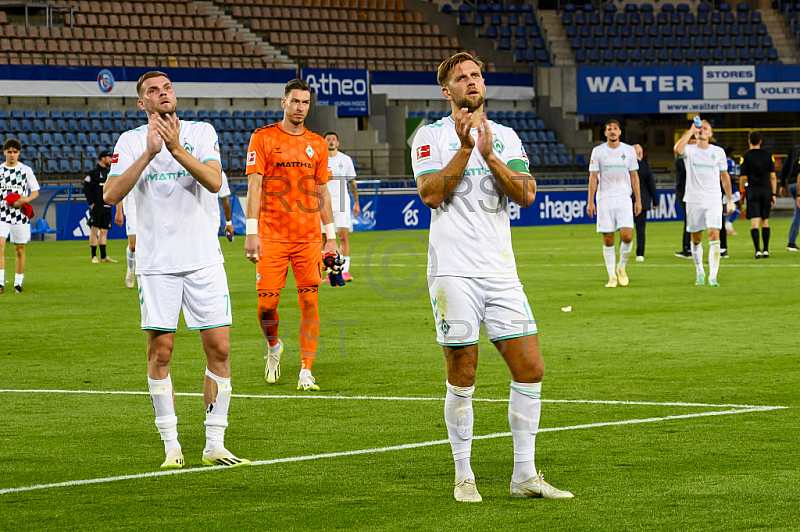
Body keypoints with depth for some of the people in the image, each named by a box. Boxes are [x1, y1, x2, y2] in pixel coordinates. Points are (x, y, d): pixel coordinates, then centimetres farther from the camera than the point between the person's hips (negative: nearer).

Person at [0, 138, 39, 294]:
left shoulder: (26, 170, 4)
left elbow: (35, 192, 6)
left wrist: (25, 200, -13)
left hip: (20, 215, 0)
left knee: (19, 250, 4)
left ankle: (18, 283, 15)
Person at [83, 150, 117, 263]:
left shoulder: (109, 172, 16)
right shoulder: (93, 172, -5)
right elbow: (86, 188, -8)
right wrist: (91, 203, -12)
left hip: (107, 207, 6)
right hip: (96, 206, -6)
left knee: (104, 231, 7)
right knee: (94, 230, -5)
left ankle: (104, 256, 10)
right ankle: (94, 256, -4)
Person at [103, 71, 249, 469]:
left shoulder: (202, 133, 5)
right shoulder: (131, 141, 3)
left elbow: (214, 181, -11)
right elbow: (111, 195, -10)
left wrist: (176, 149, -22)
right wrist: (149, 153, -18)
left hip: (204, 258, 1)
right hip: (156, 264, -1)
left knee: (219, 348, -2)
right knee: (160, 351, -2)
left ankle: (214, 444, 6)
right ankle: (171, 446, 7)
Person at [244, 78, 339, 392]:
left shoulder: (317, 144, 12)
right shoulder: (263, 138, 1)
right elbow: (254, 186, -4)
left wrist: (331, 236, 11)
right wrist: (252, 232, -12)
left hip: (309, 237, 3)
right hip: (272, 237, -2)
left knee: (309, 302, -3)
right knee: (267, 302, -5)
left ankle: (306, 372, 0)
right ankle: (273, 346, 26)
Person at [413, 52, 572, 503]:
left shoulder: (505, 137, 13)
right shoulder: (432, 136, 3)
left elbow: (526, 195, 0)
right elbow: (431, 194, -11)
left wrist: (489, 156, -12)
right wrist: (465, 148, -15)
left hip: (501, 270, 4)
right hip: (454, 270, -4)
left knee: (530, 368, -1)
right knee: (462, 377, -2)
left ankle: (525, 476, 7)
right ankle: (464, 477, 10)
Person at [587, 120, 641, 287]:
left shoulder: (629, 150, 7)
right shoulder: (598, 151, 3)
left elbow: (634, 176, 10)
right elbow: (593, 177, 3)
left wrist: (638, 200, 5)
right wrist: (590, 202, -3)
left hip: (624, 198, 0)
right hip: (604, 199, 0)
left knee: (627, 236, -13)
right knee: (608, 240, -2)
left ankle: (621, 267, 11)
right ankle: (612, 276, 7)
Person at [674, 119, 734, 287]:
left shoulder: (718, 152, 7)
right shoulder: (690, 150, 1)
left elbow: (724, 176, 16)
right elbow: (677, 149, -24)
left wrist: (730, 200, 15)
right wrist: (691, 130, -18)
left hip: (713, 201, 0)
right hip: (693, 201, 0)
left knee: (714, 235, -14)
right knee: (696, 239, 8)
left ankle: (713, 277, -17)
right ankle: (699, 272, 27)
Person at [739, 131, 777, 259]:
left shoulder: (746, 156, -4)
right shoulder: (768, 155, 5)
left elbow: (743, 177, -6)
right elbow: (773, 176, 4)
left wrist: (741, 191, 9)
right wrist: (773, 194, 9)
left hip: (752, 190, -3)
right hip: (766, 190, 3)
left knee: (754, 222, -6)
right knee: (765, 221, 13)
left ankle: (758, 250, -18)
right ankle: (766, 250, 14)